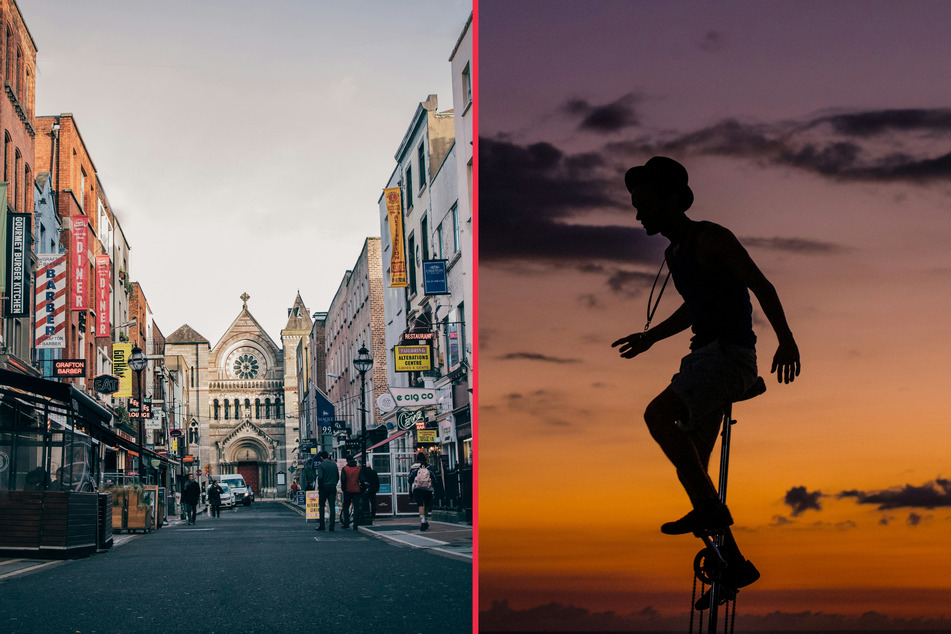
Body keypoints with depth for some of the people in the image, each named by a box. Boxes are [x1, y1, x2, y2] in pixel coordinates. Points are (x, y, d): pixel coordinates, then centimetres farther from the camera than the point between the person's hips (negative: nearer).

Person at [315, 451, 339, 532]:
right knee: (332, 506, 3)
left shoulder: (321, 465, -8)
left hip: (324, 487, -4)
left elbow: (320, 477, -15)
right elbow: (338, 476, 9)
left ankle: (321, 525, 6)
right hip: (333, 487, 4)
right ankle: (332, 526, -1)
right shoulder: (334, 464, 8)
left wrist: (319, 488, -7)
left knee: (321, 506, 8)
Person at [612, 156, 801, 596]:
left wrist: (786, 340, -26)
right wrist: (650, 337, 30)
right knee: (690, 468, 7)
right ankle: (734, 564, 16)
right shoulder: (674, 254, 17)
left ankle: (709, 509, -19)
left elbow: (762, 286, -15)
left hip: (732, 354, -9)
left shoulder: (711, 238, -9)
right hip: (703, 357, 9)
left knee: (658, 414, -29)